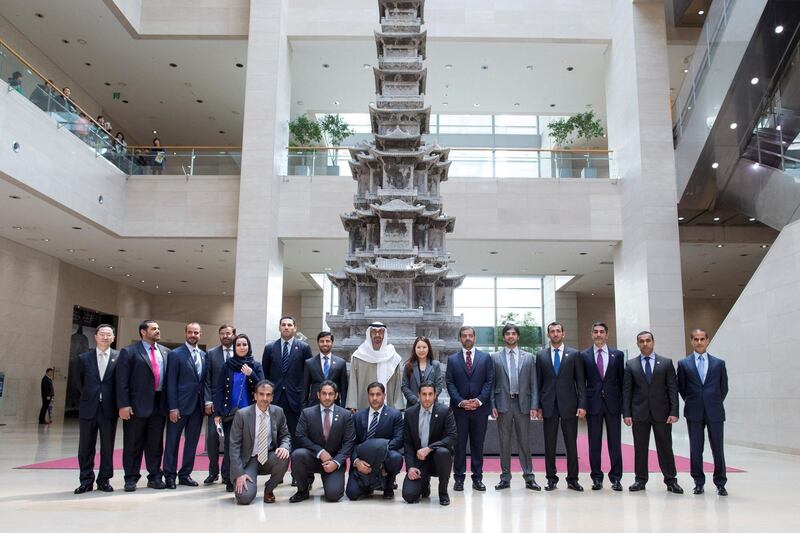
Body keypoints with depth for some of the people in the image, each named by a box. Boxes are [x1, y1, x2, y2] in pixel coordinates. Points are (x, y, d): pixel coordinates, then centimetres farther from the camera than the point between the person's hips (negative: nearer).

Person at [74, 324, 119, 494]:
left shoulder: (119, 357, 1)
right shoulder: (84, 358, 6)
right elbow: (80, 382, 15)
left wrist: (118, 404, 3)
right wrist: (87, 397, 14)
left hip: (109, 409, -1)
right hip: (88, 409, 1)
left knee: (107, 447, 6)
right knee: (86, 447, 6)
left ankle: (104, 480, 17)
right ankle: (86, 481, 16)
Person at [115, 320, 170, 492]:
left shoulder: (165, 352, 12)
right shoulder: (129, 352, -3)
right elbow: (122, 380, -7)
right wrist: (123, 405, -13)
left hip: (159, 405, 4)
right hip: (137, 405, -4)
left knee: (156, 444, 9)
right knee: (133, 444, 4)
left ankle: (155, 477, 18)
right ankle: (131, 479, 14)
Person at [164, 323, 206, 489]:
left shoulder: (204, 355, 11)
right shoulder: (175, 354, -4)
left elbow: (205, 380, 12)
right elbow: (171, 382, -8)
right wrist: (173, 407, -13)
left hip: (198, 405, 5)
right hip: (180, 405, -5)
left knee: (192, 442, 10)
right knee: (173, 441, 3)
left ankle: (185, 474, 20)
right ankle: (170, 475, 13)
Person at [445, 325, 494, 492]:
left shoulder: (485, 358, 8)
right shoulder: (452, 359, 8)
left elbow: (489, 381, 2)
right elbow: (449, 383, 2)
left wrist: (479, 400, -10)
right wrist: (461, 401, -10)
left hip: (480, 408, 0)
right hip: (459, 408, 0)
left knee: (478, 444, 5)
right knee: (459, 444, 1)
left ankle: (477, 478, 13)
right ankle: (459, 478, 8)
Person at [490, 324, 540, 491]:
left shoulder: (528, 357, 7)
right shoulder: (495, 357, 6)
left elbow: (533, 383, 5)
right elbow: (492, 383, 4)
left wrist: (534, 406, -2)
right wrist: (492, 405, -3)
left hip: (523, 404, 0)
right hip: (503, 404, 0)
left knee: (524, 442, 4)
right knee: (504, 443, 5)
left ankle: (529, 477, 12)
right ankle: (505, 478, 14)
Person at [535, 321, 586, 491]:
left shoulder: (574, 354, 5)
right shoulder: (541, 355, 8)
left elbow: (580, 381, 2)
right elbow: (538, 382, 8)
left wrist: (582, 405, -6)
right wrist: (538, 406, 1)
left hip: (569, 405, -1)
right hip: (548, 405, 1)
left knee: (571, 444, 3)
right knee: (549, 444, 5)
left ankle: (573, 479, 13)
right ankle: (551, 479, 13)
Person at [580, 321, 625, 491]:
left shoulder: (617, 354, 7)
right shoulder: (584, 355, 4)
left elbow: (622, 380, 7)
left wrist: (623, 404, 2)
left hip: (613, 403, 0)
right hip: (593, 403, 0)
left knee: (615, 441, 3)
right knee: (594, 442, 4)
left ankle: (616, 478, 11)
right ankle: (597, 477, 13)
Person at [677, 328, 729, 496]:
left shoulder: (719, 363, 5)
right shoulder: (683, 364, 3)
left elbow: (724, 388, 12)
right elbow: (681, 388, 10)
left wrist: (715, 404, 10)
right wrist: (692, 403, 8)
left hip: (715, 413, 0)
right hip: (694, 413, 0)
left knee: (718, 449, 3)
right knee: (696, 450, 5)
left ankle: (720, 484, 13)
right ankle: (699, 482, 15)